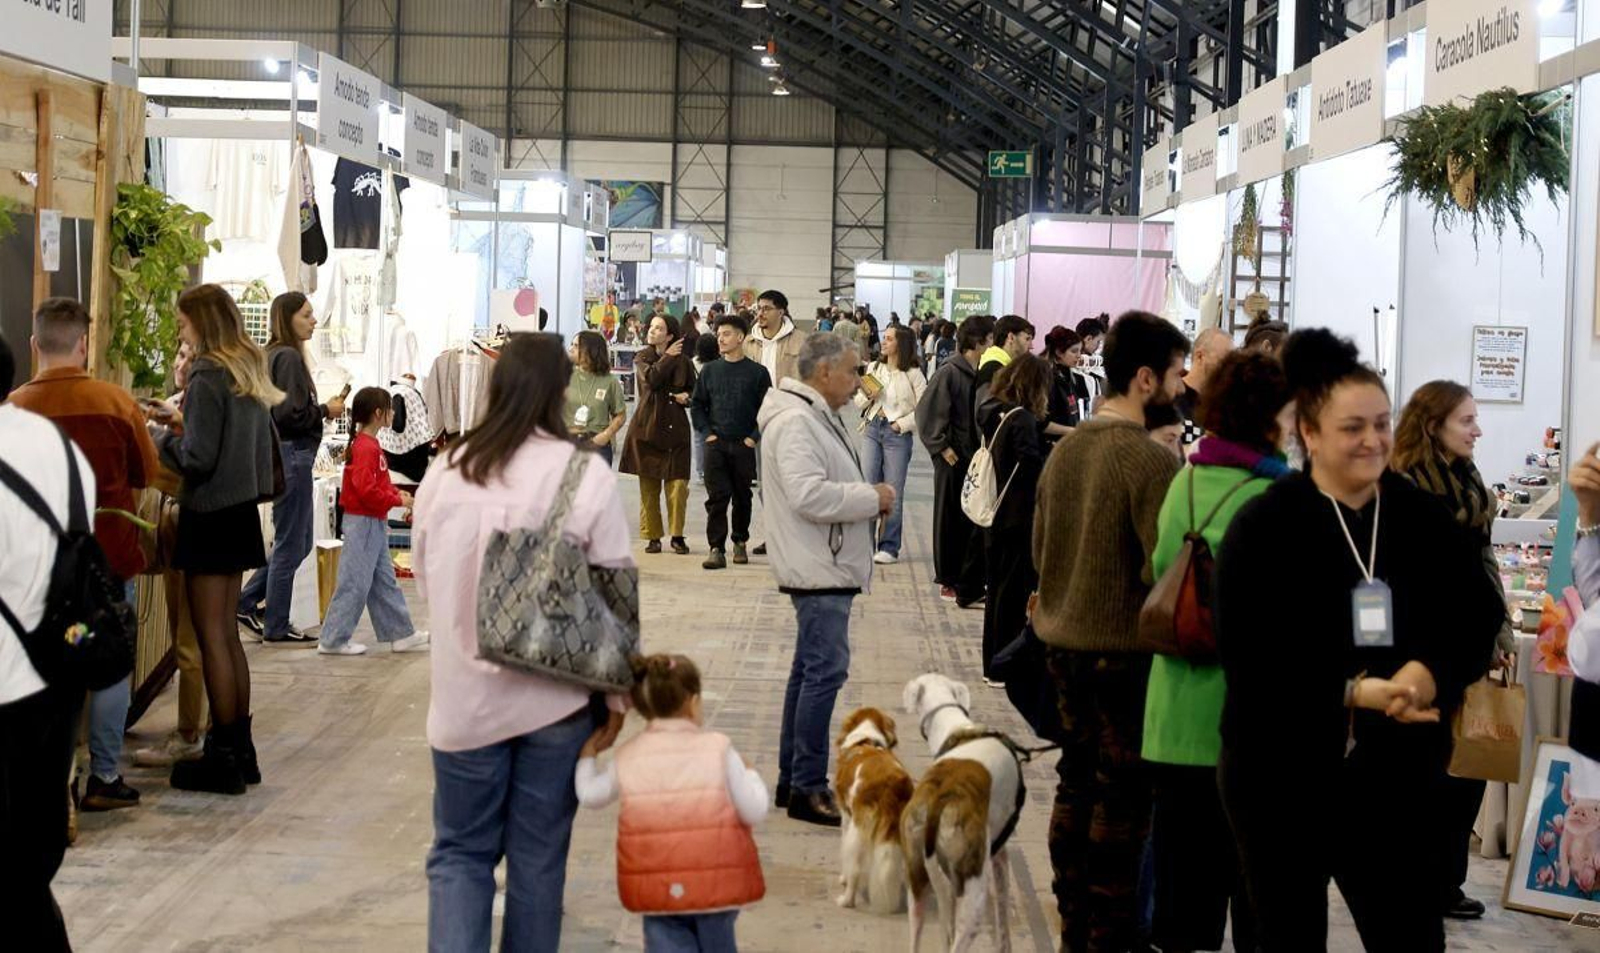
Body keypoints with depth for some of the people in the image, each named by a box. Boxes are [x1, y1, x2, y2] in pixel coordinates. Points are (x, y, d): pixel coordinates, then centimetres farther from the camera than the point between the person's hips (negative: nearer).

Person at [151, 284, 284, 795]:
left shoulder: (208, 376, -16)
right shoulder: (250, 371, 10)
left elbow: (198, 460, -19)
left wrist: (164, 436, -3)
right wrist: (184, 423, 16)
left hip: (210, 514, -9)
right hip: (241, 510, 9)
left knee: (211, 637, -2)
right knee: (227, 634, 15)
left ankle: (224, 757, 3)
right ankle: (240, 749, 19)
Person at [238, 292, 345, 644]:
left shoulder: (274, 355, 14)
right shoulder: (289, 357, -15)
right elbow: (290, 414, -21)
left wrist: (321, 409, 10)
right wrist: (326, 411, -8)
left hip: (284, 453, 10)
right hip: (292, 454, -10)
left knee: (298, 542, 17)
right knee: (290, 545, 0)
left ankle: (246, 602, 20)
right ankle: (276, 628, 8)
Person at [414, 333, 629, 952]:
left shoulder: (445, 473, -4)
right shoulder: (586, 476, -10)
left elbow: (427, 579, 8)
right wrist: (616, 693, 5)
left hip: (464, 694, 1)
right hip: (556, 696, -1)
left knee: (459, 853, 12)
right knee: (538, 857, 12)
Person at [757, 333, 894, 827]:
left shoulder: (818, 416, 17)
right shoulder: (795, 422, -17)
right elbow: (809, 494, -27)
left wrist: (868, 499, 7)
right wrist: (872, 499, -16)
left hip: (827, 565, 11)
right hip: (818, 568, -11)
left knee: (810, 668, 14)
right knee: (826, 670, -11)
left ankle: (792, 779, 22)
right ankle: (808, 788, -7)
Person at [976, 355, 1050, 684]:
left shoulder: (992, 413, 6)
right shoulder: (1022, 420, -18)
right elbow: (1035, 472, -20)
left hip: (995, 517, 8)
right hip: (1018, 518, -8)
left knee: (998, 589, 16)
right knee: (1014, 590, 1)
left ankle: (993, 665, 25)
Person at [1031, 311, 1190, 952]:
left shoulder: (1065, 448, 5)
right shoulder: (1150, 459, -20)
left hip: (1063, 640, 8)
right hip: (1125, 648, -8)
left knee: (1076, 781, 17)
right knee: (1124, 796, 3)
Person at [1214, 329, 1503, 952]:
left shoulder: (1422, 516, 4)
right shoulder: (1263, 526, -8)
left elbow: (1479, 618, 5)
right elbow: (1247, 659, -14)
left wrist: (1430, 674, -16)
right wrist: (1351, 694, -24)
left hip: (1396, 777, 3)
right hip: (1281, 775, -3)